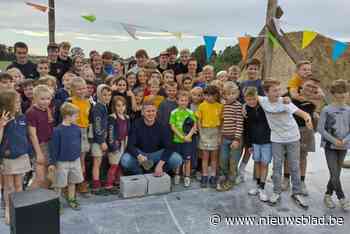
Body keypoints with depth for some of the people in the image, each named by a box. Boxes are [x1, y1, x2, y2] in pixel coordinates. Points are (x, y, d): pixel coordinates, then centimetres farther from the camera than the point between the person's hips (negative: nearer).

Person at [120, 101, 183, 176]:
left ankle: (159, 173, 4)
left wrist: (160, 164, -33)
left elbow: (168, 147, -18)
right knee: (125, 160, -31)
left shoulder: (161, 126, -12)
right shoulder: (136, 124, -12)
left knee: (177, 159, -25)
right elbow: (130, 145, -18)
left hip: (157, 154, 1)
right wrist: (139, 156, -40)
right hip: (140, 153, 0)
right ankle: (140, 175, 0)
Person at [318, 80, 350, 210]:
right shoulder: (327, 110, -7)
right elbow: (320, 128, -9)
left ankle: (328, 195, 26)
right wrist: (333, 140, -14)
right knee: (335, 175, -7)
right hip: (330, 146, -4)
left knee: (336, 174, 10)